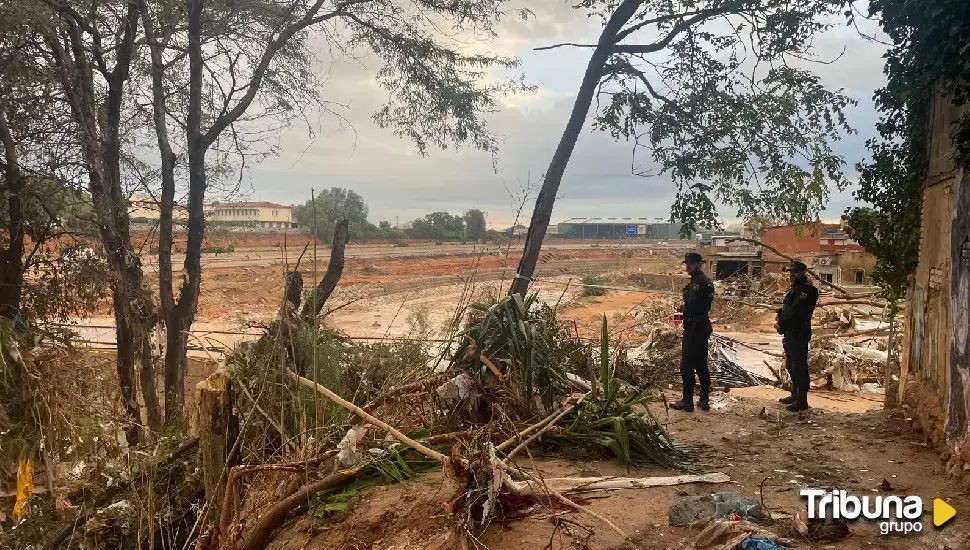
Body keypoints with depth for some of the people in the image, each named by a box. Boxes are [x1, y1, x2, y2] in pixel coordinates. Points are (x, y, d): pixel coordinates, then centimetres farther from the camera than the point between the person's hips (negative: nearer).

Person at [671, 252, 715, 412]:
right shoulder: (706, 281, 14)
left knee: (687, 365, -4)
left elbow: (692, 305, -25)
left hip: (694, 328, -10)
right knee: (701, 364, 15)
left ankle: (687, 401, -1)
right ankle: (704, 399, 20)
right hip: (703, 327, 10)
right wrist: (686, 308, 4)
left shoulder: (697, 282, -17)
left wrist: (684, 308, -5)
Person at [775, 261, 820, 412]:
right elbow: (787, 308, 22)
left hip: (799, 334, -11)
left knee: (799, 366, -7)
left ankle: (802, 400, -3)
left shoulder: (806, 290, -15)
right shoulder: (795, 288, 17)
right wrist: (780, 317, 3)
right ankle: (795, 395, 31)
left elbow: (796, 313, -22)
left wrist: (781, 324, -14)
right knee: (791, 365, 19)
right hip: (790, 333, 11)